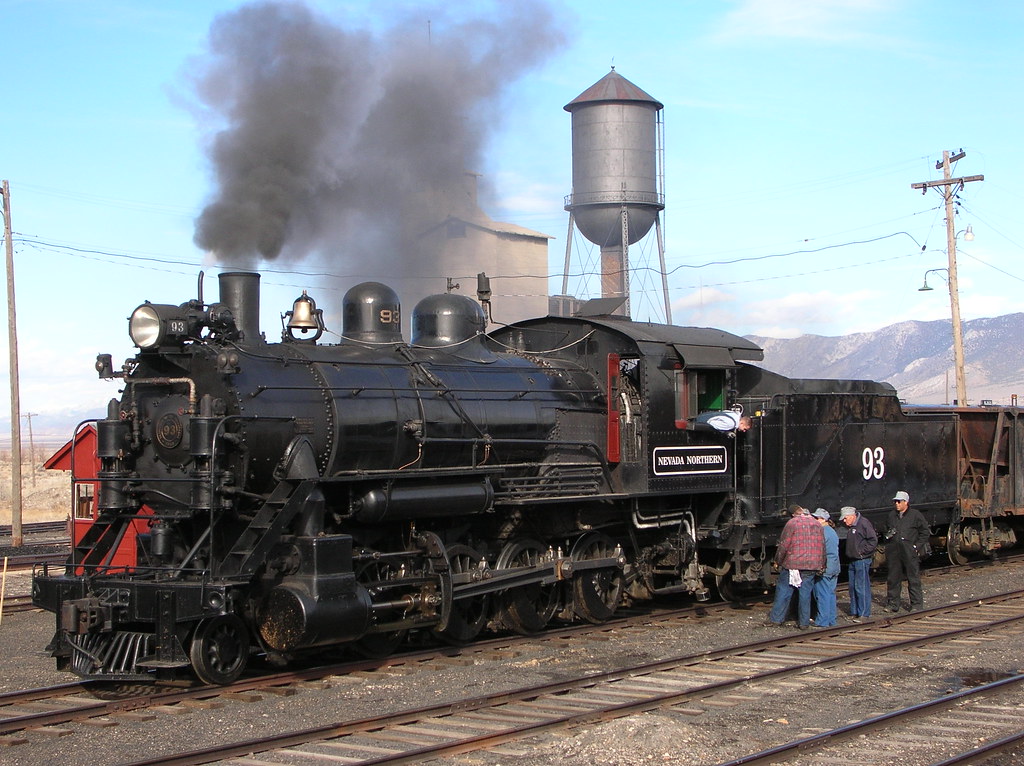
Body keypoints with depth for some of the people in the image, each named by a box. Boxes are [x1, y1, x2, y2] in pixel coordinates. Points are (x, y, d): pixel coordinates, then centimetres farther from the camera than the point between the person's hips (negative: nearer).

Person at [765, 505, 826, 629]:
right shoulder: (817, 524, 8)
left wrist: (778, 561, 4)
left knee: (783, 591, 5)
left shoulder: (792, 523, -6)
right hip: (811, 566, 4)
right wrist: (822, 565, 19)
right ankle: (804, 622, 9)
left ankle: (776, 619, 8)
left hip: (792, 563, -4)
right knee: (805, 593, 8)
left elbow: (783, 545, -7)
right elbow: (822, 546, 11)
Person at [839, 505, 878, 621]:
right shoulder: (851, 527, 16)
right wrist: (850, 556, 12)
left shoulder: (864, 524, -12)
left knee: (861, 587, -9)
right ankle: (854, 612, 18)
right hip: (852, 561, 10)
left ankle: (864, 614, -6)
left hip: (862, 560, -10)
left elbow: (873, 540, -16)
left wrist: (862, 551, -15)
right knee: (853, 588, 12)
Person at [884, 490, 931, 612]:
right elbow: (886, 529, 30)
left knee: (914, 578, -1)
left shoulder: (915, 515, 0)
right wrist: (888, 535, 8)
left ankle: (917, 604, 6)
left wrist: (917, 546, -5)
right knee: (893, 579, 7)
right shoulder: (891, 515, 14)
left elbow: (925, 532, 3)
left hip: (910, 552, -4)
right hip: (894, 552, 4)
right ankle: (892, 604, 15)